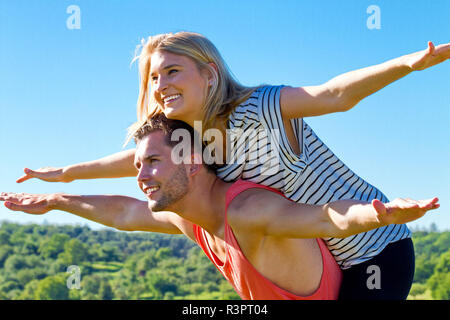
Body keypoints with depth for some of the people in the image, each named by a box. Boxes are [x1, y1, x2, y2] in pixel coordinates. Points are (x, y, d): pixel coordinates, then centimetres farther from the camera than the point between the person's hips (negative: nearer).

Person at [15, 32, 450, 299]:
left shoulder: (260, 110, -23)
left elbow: (337, 93, -35)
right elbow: (142, 156, 17)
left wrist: (410, 63, -52)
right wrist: (64, 174, 26)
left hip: (378, 252, -8)